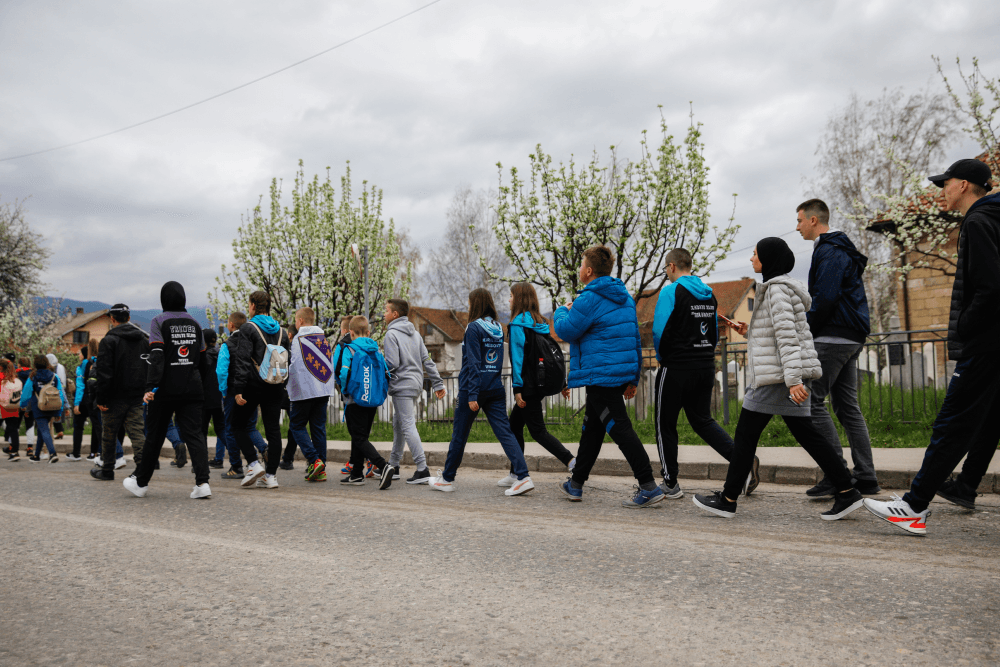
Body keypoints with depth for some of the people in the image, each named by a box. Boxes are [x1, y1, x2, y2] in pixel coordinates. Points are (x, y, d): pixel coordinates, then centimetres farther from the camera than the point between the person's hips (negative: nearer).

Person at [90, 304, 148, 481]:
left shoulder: (109, 340, -8)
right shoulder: (144, 339, 10)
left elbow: (104, 372, -13)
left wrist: (101, 398, -10)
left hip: (115, 397, -4)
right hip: (137, 396, 4)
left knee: (109, 433, 10)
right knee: (137, 431, 1)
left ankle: (107, 471, 21)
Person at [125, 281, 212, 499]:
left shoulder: (159, 322, -4)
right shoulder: (194, 324, 11)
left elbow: (157, 357, -15)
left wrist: (150, 387, -20)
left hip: (166, 389, -3)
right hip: (192, 389, 3)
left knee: (155, 435, 9)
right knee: (194, 434, 0)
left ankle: (141, 482, 25)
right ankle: (202, 482, -14)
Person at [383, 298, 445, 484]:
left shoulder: (391, 334, -9)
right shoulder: (415, 334, 15)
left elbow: (392, 363, -17)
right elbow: (427, 360, 12)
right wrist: (437, 383, 12)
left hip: (402, 386, -8)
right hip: (416, 385, 8)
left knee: (408, 427, -10)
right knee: (398, 425, 17)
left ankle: (422, 469, -15)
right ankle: (393, 467, 24)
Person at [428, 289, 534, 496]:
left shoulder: (474, 328, -11)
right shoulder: (498, 328, 10)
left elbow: (473, 363, -16)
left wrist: (472, 395, -17)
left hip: (476, 388, -6)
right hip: (495, 388, 6)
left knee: (459, 434, 8)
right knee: (505, 431, 0)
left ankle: (447, 478, 21)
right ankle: (523, 476, -12)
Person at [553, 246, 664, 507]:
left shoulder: (589, 299, -14)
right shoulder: (625, 297, 14)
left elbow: (567, 330, -9)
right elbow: (635, 339, 15)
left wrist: (561, 312, 14)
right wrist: (633, 378, 19)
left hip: (600, 375, -10)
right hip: (621, 373, 10)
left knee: (620, 428, -9)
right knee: (592, 427, 19)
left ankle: (649, 487, -12)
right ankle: (576, 484, 30)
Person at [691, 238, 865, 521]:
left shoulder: (777, 288, -12)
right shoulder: (783, 287, 19)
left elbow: (787, 335, -21)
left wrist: (793, 380, -26)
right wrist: (750, 331, 22)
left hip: (779, 374, -10)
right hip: (788, 374, 10)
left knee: (745, 434, -2)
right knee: (806, 433, 9)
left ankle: (727, 500, 6)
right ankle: (847, 492, 7)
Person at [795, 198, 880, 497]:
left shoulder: (829, 251, -11)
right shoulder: (841, 250, 22)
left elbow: (825, 298, -21)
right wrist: (808, 327, 17)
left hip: (833, 338, -10)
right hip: (850, 339, 10)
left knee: (812, 400, -8)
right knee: (847, 406, 10)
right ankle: (866, 478, 10)